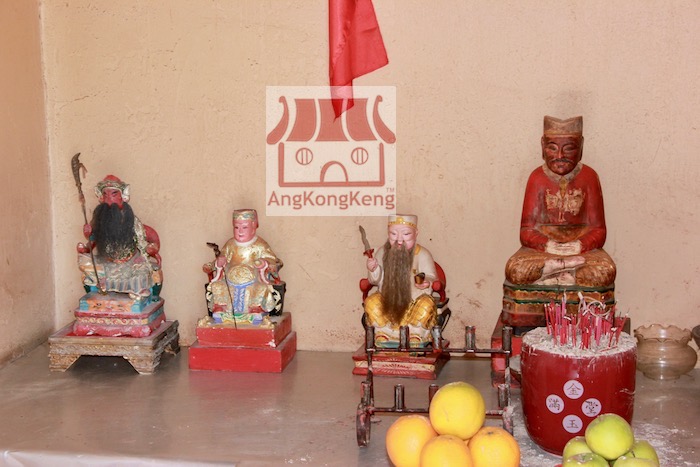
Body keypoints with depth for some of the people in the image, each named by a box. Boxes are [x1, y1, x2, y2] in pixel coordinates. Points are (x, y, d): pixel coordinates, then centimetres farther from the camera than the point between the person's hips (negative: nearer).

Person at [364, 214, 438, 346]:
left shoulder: (422, 254, -7)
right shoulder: (383, 252, -1)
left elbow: (432, 278, -7)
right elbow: (376, 280, 3)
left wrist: (427, 282, -31)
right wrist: (373, 270, -19)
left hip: (415, 303, -1)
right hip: (388, 304, 1)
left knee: (427, 305, -31)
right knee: (371, 302, -26)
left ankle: (415, 336, -10)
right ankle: (382, 335, -10)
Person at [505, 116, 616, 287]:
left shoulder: (588, 177, 0)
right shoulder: (537, 178, 0)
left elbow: (598, 230, -1)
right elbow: (526, 231, -3)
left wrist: (579, 246, -22)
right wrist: (548, 245, -23)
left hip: (581, 246, 0)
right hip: (542, 246, 0)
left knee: (605, 272, -32)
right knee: (515, 271, -32)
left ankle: (547, 275, -18)